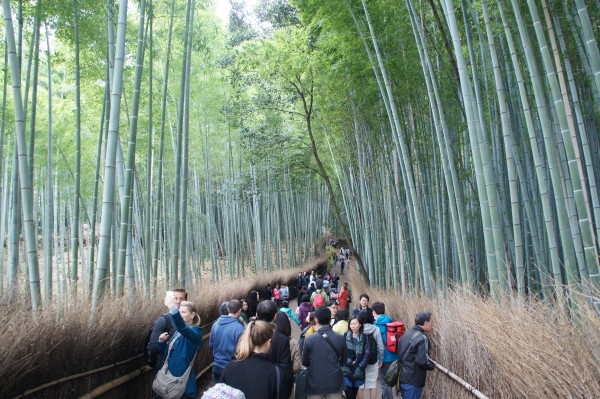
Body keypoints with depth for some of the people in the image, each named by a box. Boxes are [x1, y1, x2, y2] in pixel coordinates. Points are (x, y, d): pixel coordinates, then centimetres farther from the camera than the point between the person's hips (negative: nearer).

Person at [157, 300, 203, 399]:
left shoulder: (196, 331, -14)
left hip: (183, 378, -7)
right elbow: (167, 353, 16)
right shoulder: (177, 331, 10)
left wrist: (174, 310, -52)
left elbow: (183, 328, -38)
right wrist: (162, 342, -4)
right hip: (169, 375, 7)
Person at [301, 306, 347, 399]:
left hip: (315, 383, -1)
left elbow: (304, 362, -2)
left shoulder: (310, 339, -13)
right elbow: (344, 360, 5)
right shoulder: (340, 338, -8)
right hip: (335, 383, 1)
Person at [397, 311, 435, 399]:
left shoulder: (406, 334, 7)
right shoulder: (422, 338, -19)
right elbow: (422, 361, -24)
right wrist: (432, 365, -5)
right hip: (413, 382, -8)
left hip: (402, 378, 8)